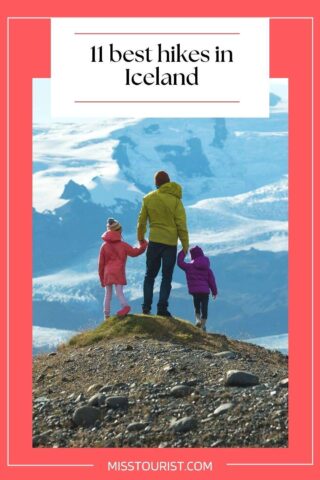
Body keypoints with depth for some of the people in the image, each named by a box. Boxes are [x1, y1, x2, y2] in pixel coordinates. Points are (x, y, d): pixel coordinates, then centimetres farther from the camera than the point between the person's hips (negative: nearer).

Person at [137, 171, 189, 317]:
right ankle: (162, 308, -3)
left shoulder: (148, 199, 1)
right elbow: (181, 224, -6)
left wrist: (140, 237, 24)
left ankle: (146, 306, 6)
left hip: (154, 242, 1)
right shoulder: (175, 200, -4)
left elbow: (142, 221, 8)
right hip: (171, 243, -1)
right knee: (167, 277, 5)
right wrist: (185, 244, 0)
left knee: (150, 275, 14)